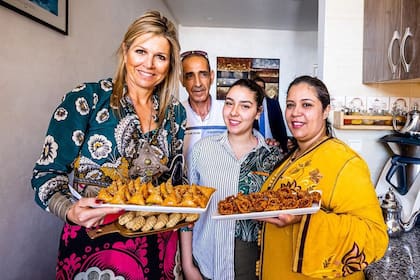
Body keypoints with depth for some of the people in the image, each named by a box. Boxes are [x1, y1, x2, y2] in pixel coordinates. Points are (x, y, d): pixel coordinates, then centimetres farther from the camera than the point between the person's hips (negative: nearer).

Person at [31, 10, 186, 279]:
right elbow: (48, 171, -9)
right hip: (93, 240, -3)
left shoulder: (176, 113, 1)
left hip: (155, 240, 4)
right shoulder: (87, 99, -11)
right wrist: (69, 210, -27)